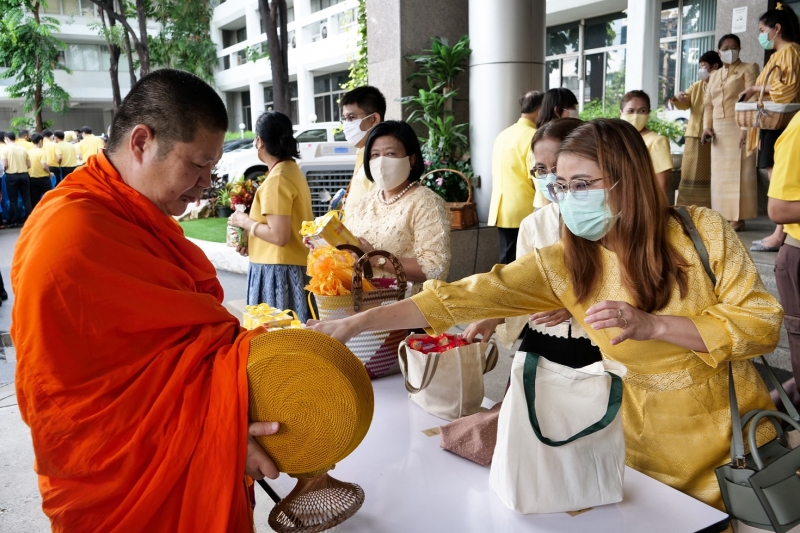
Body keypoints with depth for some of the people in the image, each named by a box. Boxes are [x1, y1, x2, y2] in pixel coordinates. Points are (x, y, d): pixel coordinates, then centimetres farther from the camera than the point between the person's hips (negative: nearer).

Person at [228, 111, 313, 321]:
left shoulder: (277, 179, -16)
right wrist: (252, 242, 15)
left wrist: (245, 221, -7)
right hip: (296, 266, 9)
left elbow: (279, 236, -21)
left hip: (278, 270, -9)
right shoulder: (292, 170, 12)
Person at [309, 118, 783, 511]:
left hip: (735, 440, 0)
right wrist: (355, 323, -21)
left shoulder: (703, 231, -12)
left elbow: (763, 323, -12)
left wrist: (651, 325, -27)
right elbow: (466, 297, -16)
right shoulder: (565, 263, -10)